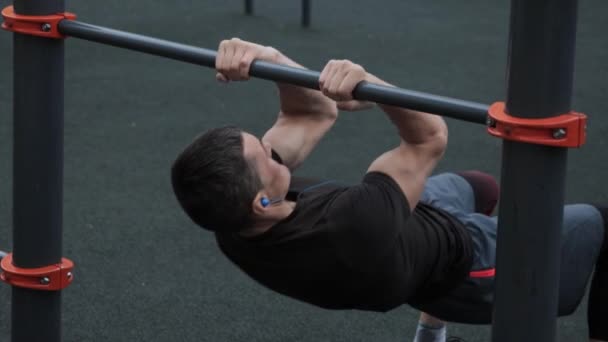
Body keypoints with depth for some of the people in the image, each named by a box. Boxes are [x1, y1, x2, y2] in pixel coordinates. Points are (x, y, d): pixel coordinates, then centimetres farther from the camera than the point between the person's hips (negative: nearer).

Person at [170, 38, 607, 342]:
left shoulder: (232, 220, -28)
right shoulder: (347, 232, -49)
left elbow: (314, 116, -18)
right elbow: (430, 138, -34)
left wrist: (270, 58, -37)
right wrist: (367, 83, -49)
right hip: (464, 267, -6)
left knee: (478, 187, 38)